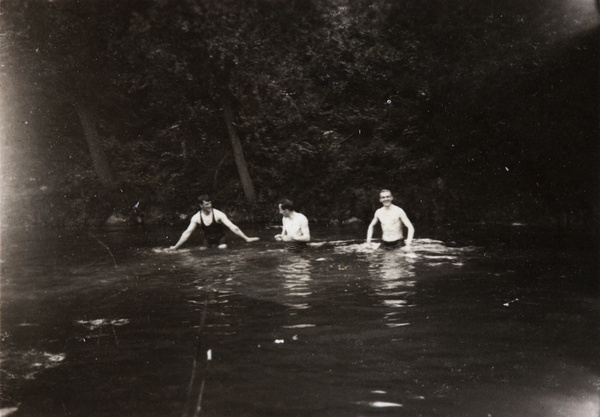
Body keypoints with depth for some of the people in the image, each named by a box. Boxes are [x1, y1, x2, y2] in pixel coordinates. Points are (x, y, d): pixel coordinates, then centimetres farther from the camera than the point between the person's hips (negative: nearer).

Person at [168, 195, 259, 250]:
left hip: (220, 238, -3)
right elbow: (187, 233, -7)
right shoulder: (196, 218, -13)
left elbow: (233, 227, -25)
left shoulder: (218, 214, -21)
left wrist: (246, 238, -29)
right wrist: (176, 247, -8)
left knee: (222, 249, -27)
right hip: (208, 240, 3)